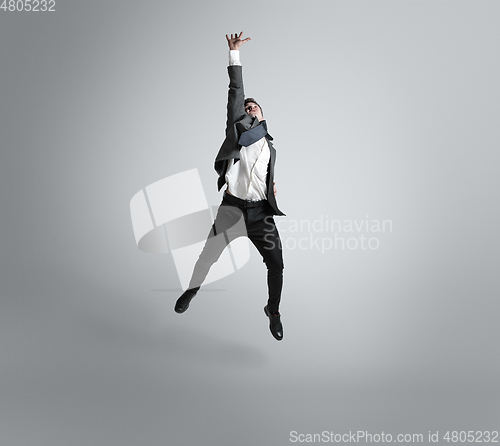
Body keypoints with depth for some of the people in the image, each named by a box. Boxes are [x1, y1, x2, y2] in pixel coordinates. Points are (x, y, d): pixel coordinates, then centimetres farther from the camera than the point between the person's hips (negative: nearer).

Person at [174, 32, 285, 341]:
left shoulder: (270, 147, 20)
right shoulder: (238, 128, 8)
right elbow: (236, 91, 2)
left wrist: (272, 190, 6)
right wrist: (235, 53, 0)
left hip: (261, 211, 3)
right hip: (232, 207, -2)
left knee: (276, 264, -2)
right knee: (208, 256, 5)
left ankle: (273, 311, 20)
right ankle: (192, 290, 35)